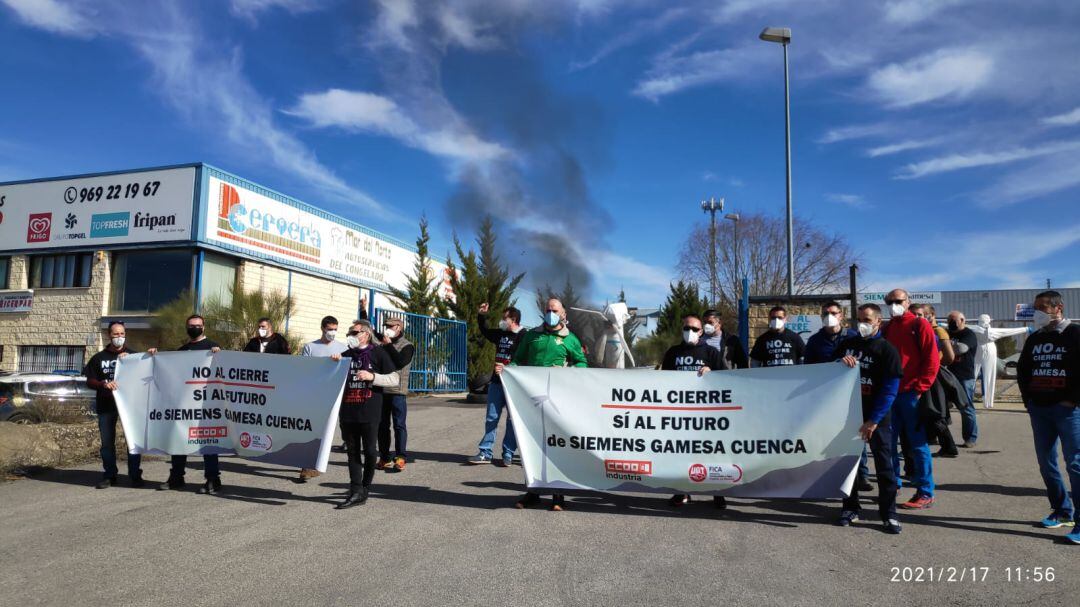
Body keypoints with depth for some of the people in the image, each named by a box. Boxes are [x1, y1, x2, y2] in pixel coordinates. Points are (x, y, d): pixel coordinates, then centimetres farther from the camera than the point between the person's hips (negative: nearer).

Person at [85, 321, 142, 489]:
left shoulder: (133, 355, 9)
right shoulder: (99, 358, 10)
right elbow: (90, 382, 7)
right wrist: (104, 384, -14)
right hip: (106, 404, 1)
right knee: (107, 442, 6)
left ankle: (135, 475, 4)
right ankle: (109, 475, 15)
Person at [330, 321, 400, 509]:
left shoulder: (378, 353, -1)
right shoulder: (346, 355, 13)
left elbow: (395, 379, -4)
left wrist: (372, 376, -17)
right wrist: (335, 363, 1)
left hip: (369, 413, -4)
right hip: (348, 412, 4)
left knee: (369, 451, 3)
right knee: (353, 452, 5)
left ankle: (365, 488, 19)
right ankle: (356, 493, 7)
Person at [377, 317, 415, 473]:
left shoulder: (407, 346, -2)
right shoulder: (383, 345, 19)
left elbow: (401, 362, -16)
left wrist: (389, 346, -12)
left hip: (397, 391, -6)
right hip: (381, 390, 6)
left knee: (399, 425, -4)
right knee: (382, 425, 9)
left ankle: (400, 458, -2)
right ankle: (384, 458, 17)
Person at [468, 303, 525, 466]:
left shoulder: (523, 337, -11)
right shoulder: (500, 334, 12)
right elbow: (485, 331, 30)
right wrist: (482, 315, 17)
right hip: (496, 382, 7)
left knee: (512, 420, 3)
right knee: (491, 418, 7)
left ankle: (508, 454, 11)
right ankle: (485, 453, 12)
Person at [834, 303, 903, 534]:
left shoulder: (887, 350, -5)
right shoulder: (847, 344, 9)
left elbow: (890, 390, -10)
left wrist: (874, 420, -16)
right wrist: (841, 361, -12)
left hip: (877, 418, -4)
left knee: (884, 465, 1)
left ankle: (888, 513, 11)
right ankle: (850, 508, 20)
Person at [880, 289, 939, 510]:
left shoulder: (919, 325, -3)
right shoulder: (887, 328, 14)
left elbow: (932, 359, -8)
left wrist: (920, 387, -13)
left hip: (911, 393, -6)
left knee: (917, 443, -1)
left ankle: (925, 493, 6)